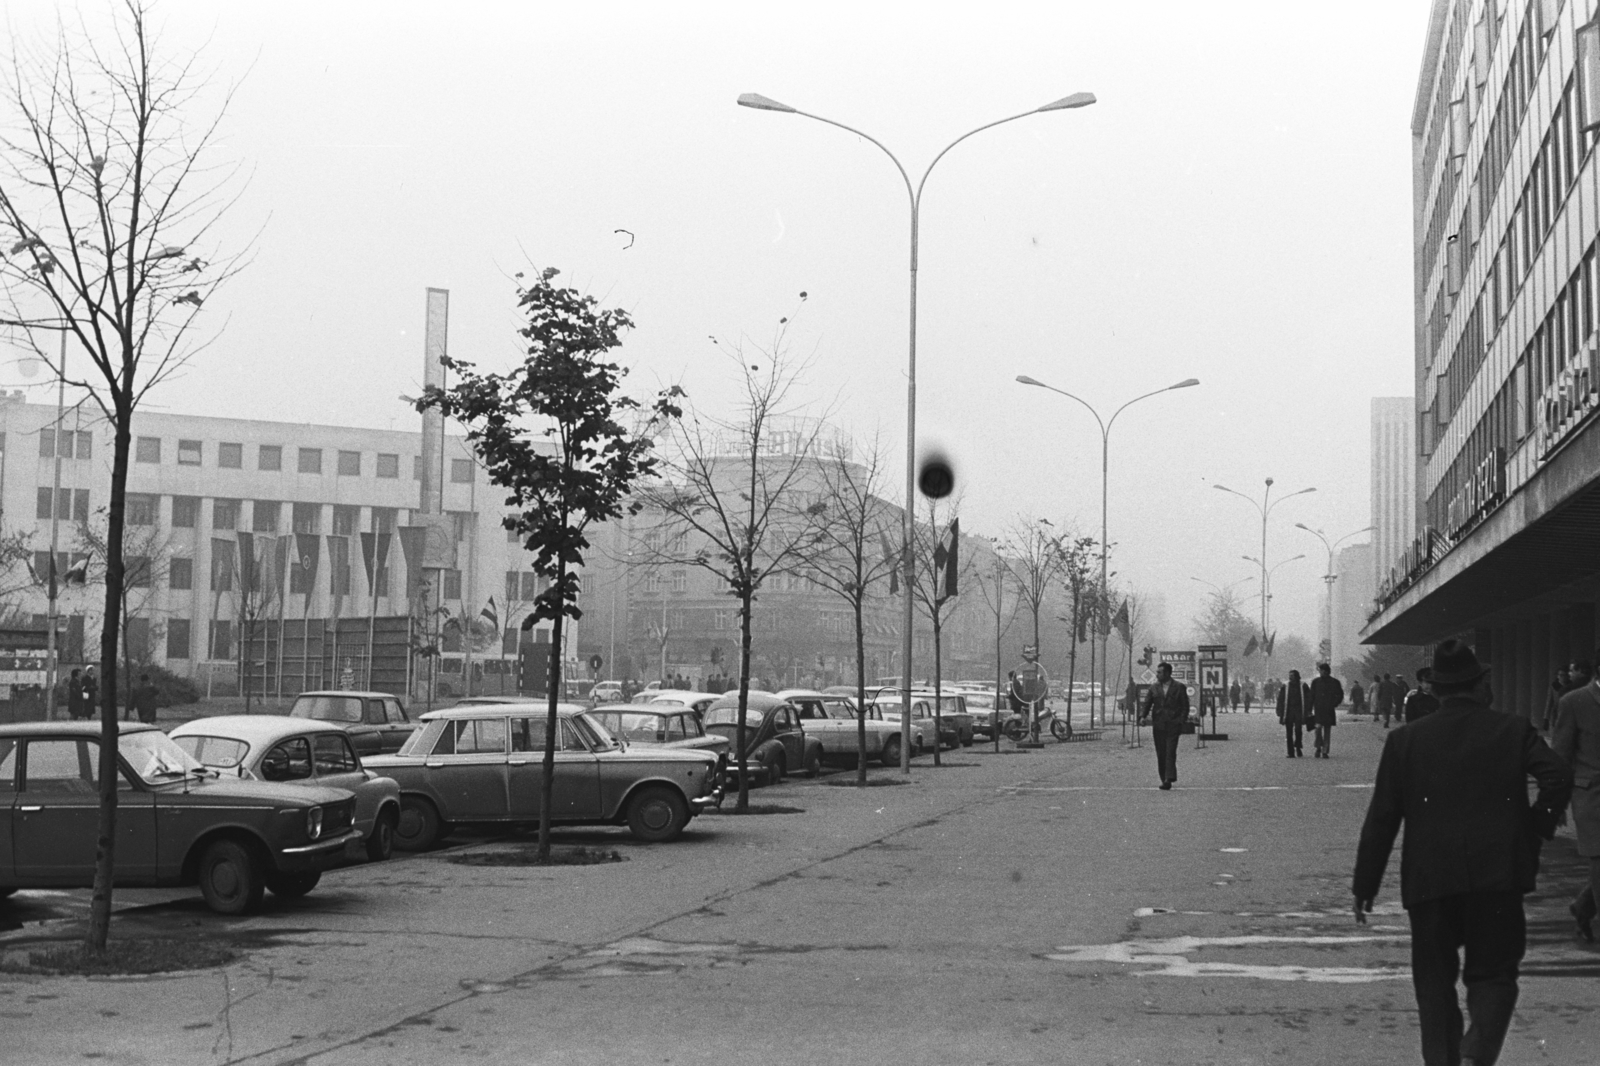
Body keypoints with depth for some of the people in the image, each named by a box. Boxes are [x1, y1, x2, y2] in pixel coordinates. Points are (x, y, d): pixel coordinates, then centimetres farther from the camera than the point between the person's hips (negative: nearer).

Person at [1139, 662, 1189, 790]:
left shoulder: (1179, 688, 3)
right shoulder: (1154, 688, 11)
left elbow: (1185, 706, 4)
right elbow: (1147, 704, 6)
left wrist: (1181, 721, -8)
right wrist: (1142, 716, -12)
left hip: (1173, 726, -4)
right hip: (1158, 726, 4)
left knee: (1170, 753, -13)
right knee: (1161, 754, 4)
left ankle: (1169, 779, -18)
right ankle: (1164, 780, 11)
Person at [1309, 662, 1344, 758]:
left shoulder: (1334, 682, 3)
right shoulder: (1315, 682, 7)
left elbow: (1340, 695, 9)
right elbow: (1311, 696, 9)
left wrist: (1334, 705, -4)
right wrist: (1310, 709, 3)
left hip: (1329, 710, 0)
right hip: (1318, 709, 0)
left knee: (1327, 730, 2)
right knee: (1318, 727, -16)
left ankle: (1325, 751, 7)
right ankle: (1318, 747, 1)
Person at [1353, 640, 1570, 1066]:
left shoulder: (1405, 740, 5)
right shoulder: (1513, 730, 3)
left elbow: (1381, 819, 3)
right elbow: (1558, 777, -11)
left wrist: (1365, 886, 8)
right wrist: (1535, 830, 2)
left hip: (1429, 879, 1)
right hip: (1499, 874, 0)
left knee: (1435, 980, 12)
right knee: (1493, 974, 7)